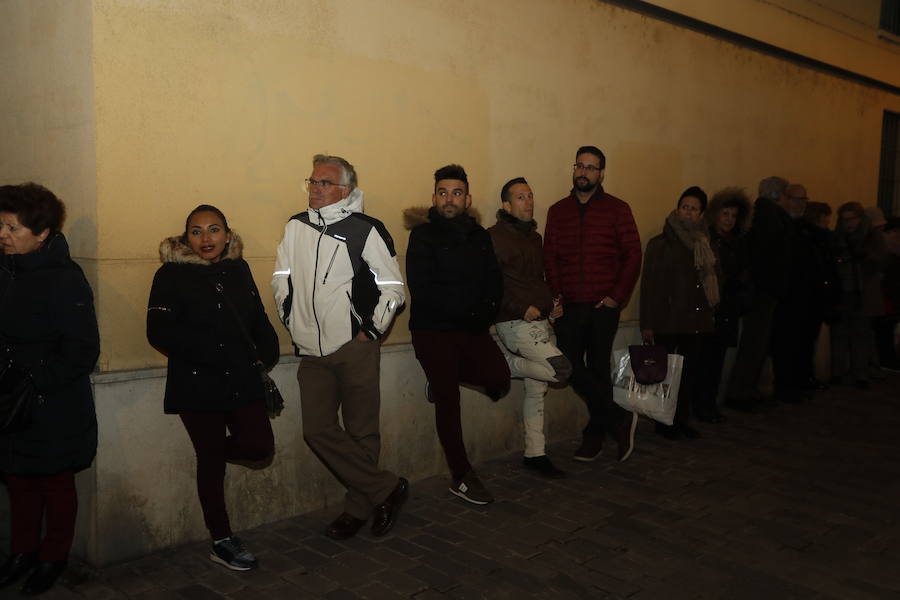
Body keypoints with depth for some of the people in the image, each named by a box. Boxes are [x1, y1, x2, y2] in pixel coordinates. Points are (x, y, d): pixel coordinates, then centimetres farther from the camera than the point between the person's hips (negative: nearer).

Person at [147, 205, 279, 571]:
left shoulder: (238, 269, 7)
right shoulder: (171, 274, -7)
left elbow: (258, 318, 14)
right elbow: (159, 332, -14)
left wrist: (267, 352, -4)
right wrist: (209, 353, -20)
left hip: (242, 379, 4)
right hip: (197, 385, -4)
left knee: (260, 447, -6)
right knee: (211, 462, 6)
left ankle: (212, 452, 28)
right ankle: (221, 542, 23)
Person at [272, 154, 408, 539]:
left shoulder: (366, 230, -5)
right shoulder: (295, 227, 10)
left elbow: (392, 287, -2)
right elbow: (281, 280, 19)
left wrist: (370, 332, -4)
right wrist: (293, 326, 12)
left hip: (355, 349, -5)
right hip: (311, 352, 5)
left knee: (361, 432, 3)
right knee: (318, 430, -1)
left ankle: (359, 508, 21)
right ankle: (387, 489, 10)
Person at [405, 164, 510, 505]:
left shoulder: (478, 236, 10)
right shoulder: (423, 236, -6)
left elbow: (494, 281, 7)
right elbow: (423, 290, -15)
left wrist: (485, 312, -13)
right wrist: (469, 310, -15)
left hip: (472, 328, 5)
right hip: (433, 330, -4)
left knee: (499, 378, -14)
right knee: (448, 402, 0)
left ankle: (444, 379, 16)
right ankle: (461, 477, 14)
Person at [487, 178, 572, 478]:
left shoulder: (535, 237, 18)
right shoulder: (494, 237, -8)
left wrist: (552, 304, 9)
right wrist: (520, 309, -18)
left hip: (540, 321, 8)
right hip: (515, 324, -8)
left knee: (537, 389, 9)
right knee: (561, 368, -20)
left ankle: (535, 454, 19)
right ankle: (505, 365, 0)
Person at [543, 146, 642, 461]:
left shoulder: (617, 209, 3)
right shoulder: (558, 211, 11)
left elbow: (633, 255, -1)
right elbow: (550, 258, 8)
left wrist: (618, 296, -7)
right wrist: (556, 295, -2)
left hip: (604, 305, -2)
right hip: (569, 306, 2)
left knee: (598, 370, 5)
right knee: (571, 368, -5)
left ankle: (595, 435, 17)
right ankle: (619, 419, 10)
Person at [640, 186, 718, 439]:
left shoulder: (704, 244, 13)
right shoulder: (660, 244, -1)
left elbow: (712, 281, 18)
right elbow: (649, 285, -4)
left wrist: (711, 311, 7)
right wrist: (647, 324, -9)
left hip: (697, 321, 5)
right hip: (668, 321, -4)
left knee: (690, 371, 7)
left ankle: (682, 421, 19)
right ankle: (664, 423, 12)